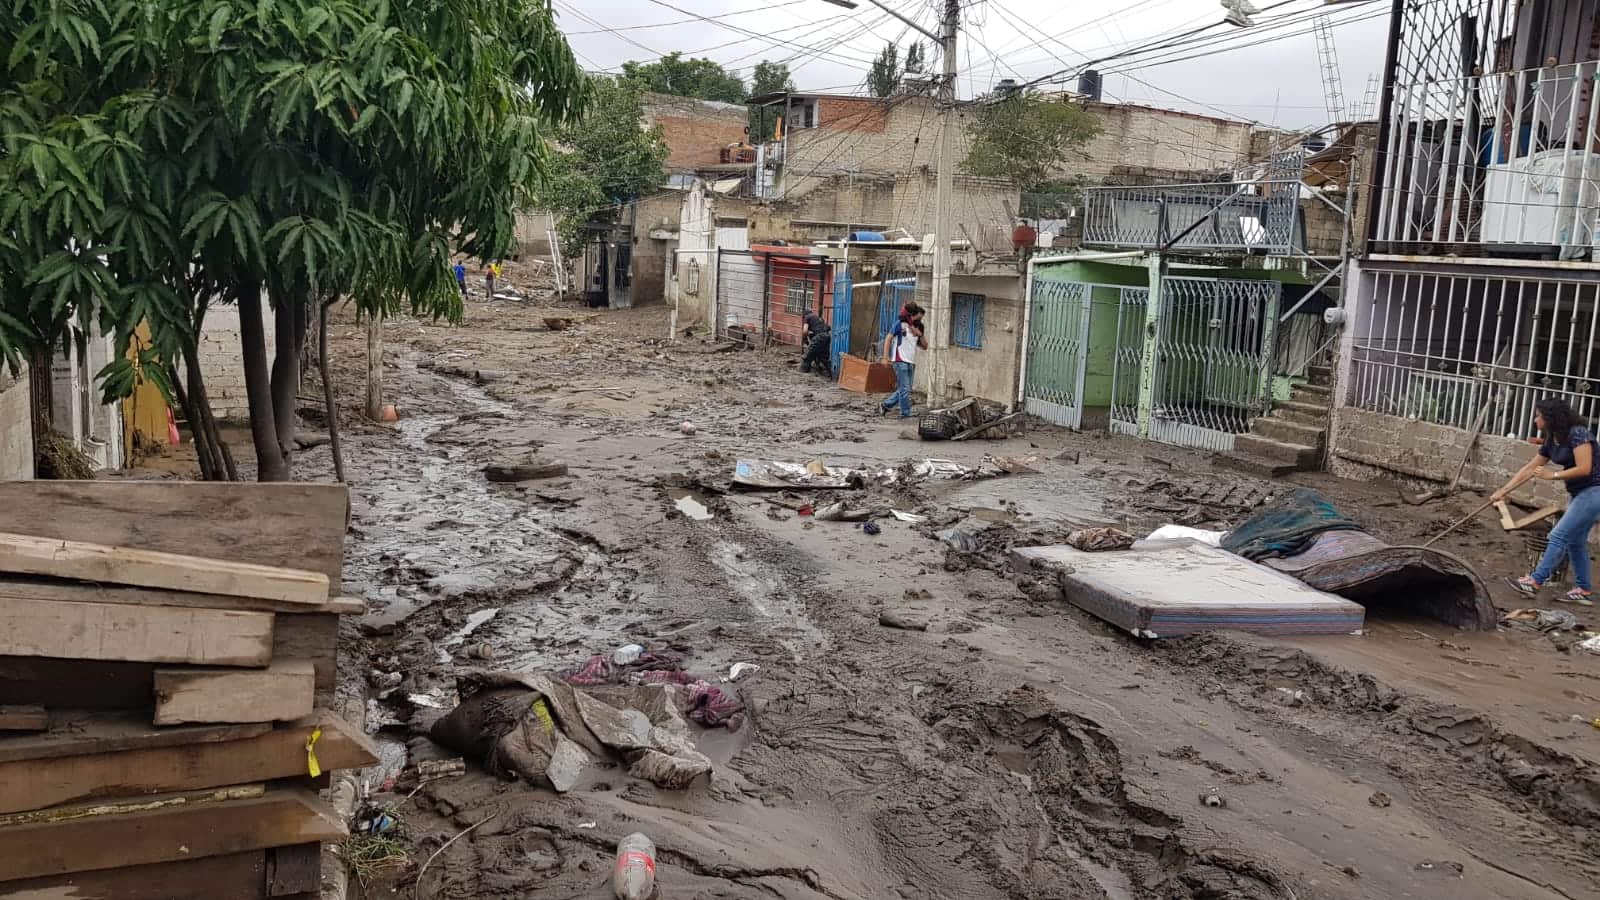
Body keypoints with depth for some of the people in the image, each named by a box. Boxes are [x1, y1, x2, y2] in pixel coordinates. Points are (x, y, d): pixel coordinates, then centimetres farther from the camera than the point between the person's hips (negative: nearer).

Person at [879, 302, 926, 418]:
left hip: (911, 362, 7)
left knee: (903, 389, 10)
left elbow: (925, 346, 15)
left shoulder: (917, 328, 15)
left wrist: (920, 335, -4)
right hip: (901, 361, -7)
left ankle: (886, 405, 23)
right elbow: (888, 339, -5)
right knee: (905, 389, -8)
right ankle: (905, 413, -3)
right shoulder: (900, 325, -4)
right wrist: (886, 357, -12)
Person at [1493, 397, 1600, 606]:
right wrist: (1503, 491, 9)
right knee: (1575, 541, 10)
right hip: (1577, 493, 9)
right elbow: (1528, 470, 11)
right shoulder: (1550, 442, 8)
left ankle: (1535, 581, -8)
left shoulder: (1577, 434, -18)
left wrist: (1552, 475, -18)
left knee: (1560, 536, -10)